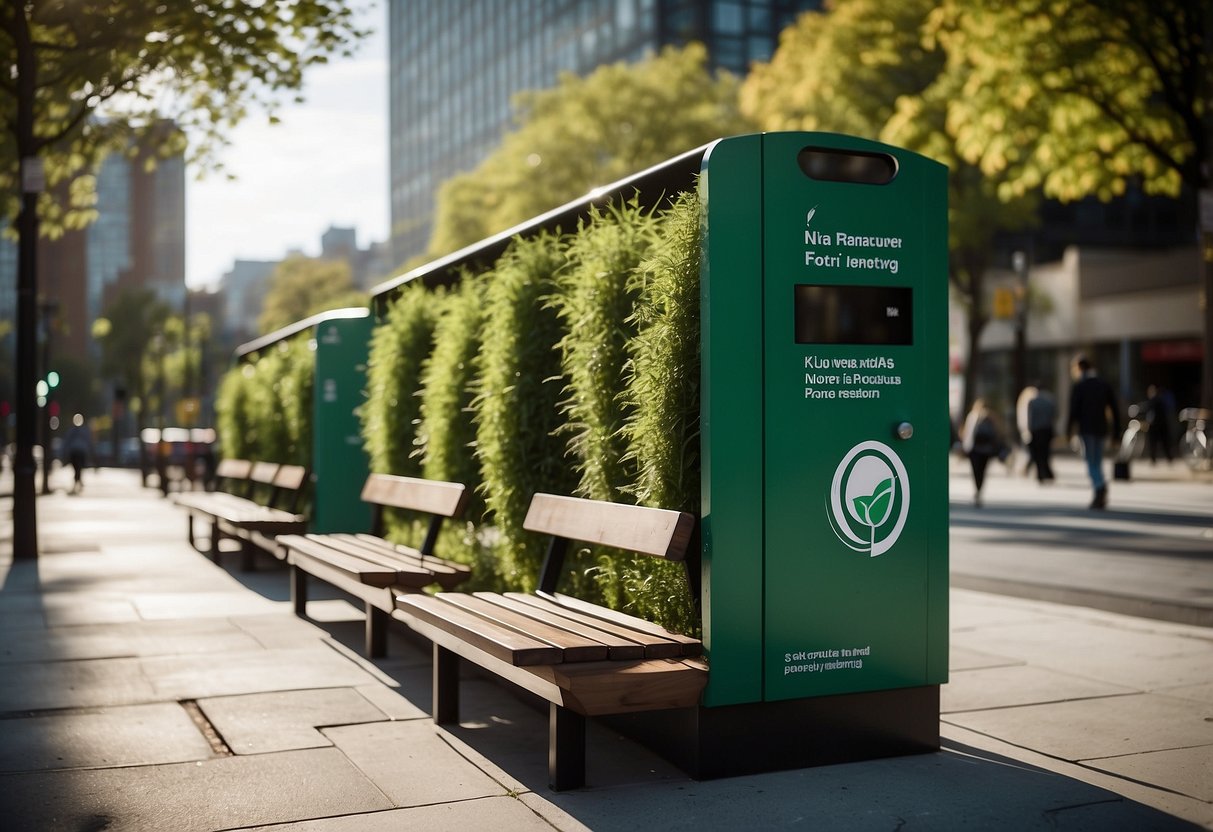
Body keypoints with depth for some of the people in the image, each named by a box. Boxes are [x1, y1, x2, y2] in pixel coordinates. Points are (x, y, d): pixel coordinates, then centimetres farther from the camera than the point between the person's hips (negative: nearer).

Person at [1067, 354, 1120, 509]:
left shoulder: (1079, 386, -4)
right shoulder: (1105, 385, 11)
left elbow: (1074, 411, -11)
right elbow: (1115, 410, 9)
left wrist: (1068, 431, -5)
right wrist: (1116, 431, 11)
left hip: (1086, 430, -5)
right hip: (1101, 429, 5)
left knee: (1092, 463, -5)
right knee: (1097, 463, 13)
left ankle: (1100, 486, -28)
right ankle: (1099, 496, 8)